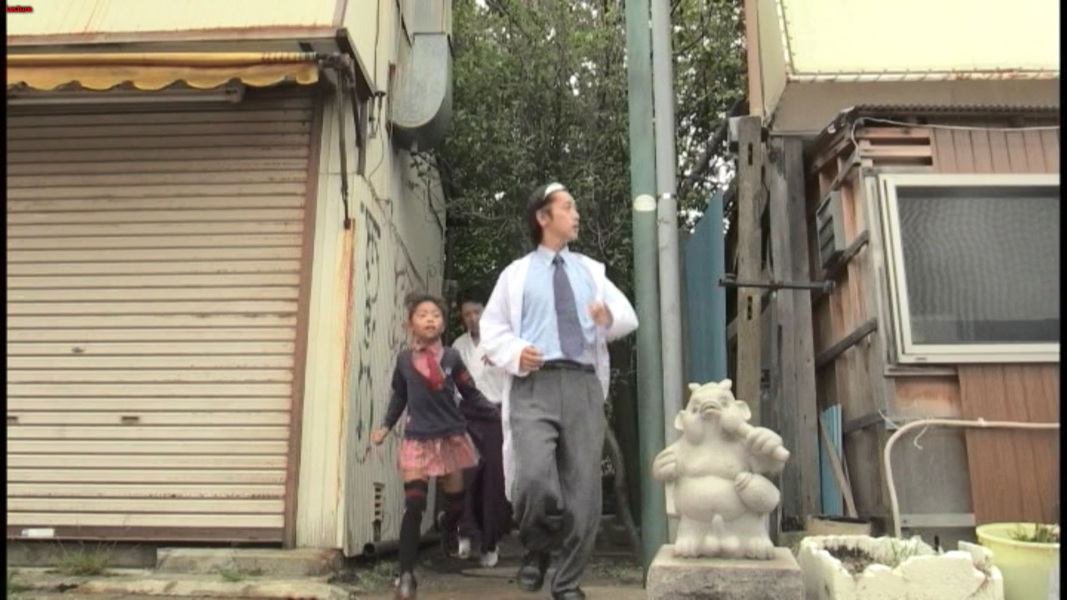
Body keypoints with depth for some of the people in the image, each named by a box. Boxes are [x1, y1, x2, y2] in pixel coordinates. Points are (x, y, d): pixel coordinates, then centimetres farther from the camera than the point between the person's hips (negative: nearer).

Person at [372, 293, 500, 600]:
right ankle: (406, 575, -7)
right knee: (413, 506, -11)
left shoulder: (451, 357, -2)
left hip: (451, 437, 1)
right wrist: (385, 426, 10)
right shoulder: (404, 359, 1)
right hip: (417, 439, -1)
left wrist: (499, 415, -3)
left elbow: (471, 395, 3)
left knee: (455, 504, 12)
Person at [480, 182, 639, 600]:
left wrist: (610, 318, -10)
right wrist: (515, 353, -9)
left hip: (583, 384, 3)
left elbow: (629, 317, 14)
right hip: (534, 384, -3)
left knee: (583, 489, 0)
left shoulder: (591, 271, 21)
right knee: (534, 478, -23)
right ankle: (535, 552, 7)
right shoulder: (516, 273, 14)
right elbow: (491, 328, 11)